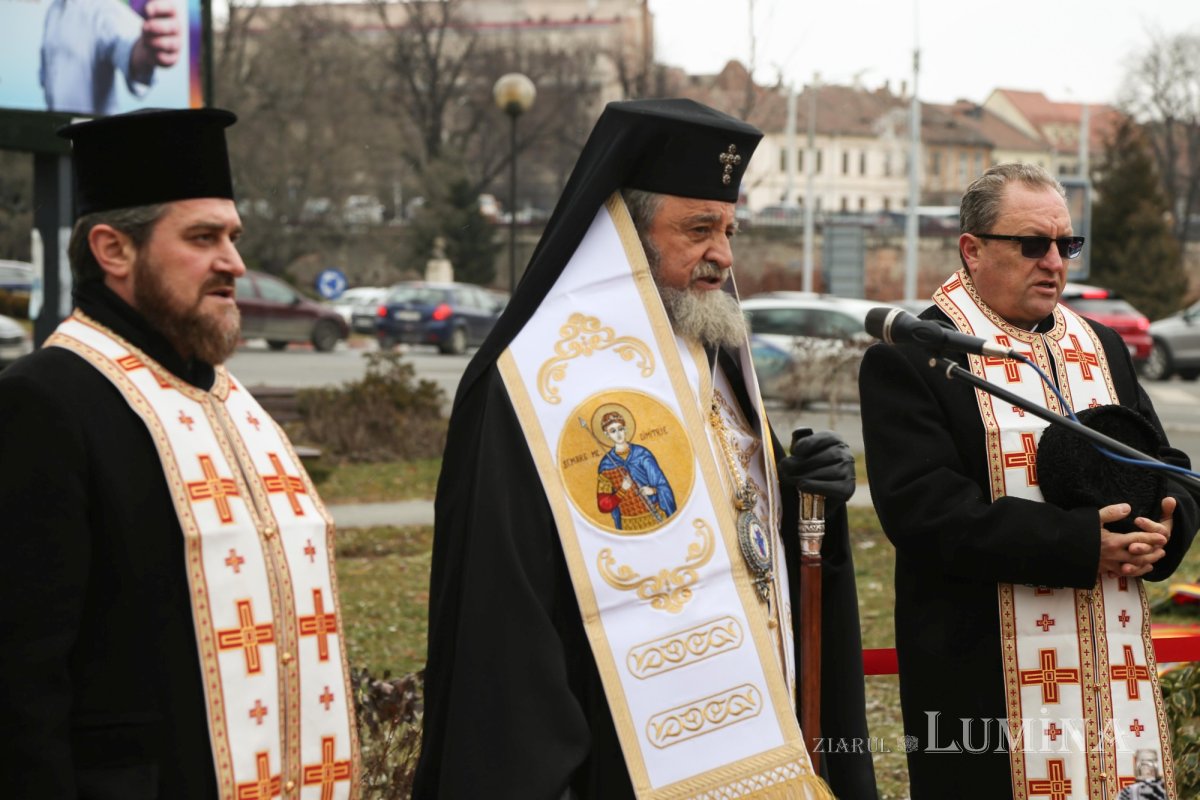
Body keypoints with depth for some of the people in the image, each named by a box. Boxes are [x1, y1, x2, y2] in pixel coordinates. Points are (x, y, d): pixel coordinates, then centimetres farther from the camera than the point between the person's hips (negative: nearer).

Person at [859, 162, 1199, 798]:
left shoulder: (1102, 349, 18)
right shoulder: (908, 359, -4)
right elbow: (921, 507, -16)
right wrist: (1077, 545, -20)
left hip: (1119, 666, 6)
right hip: (985, 678, -6)